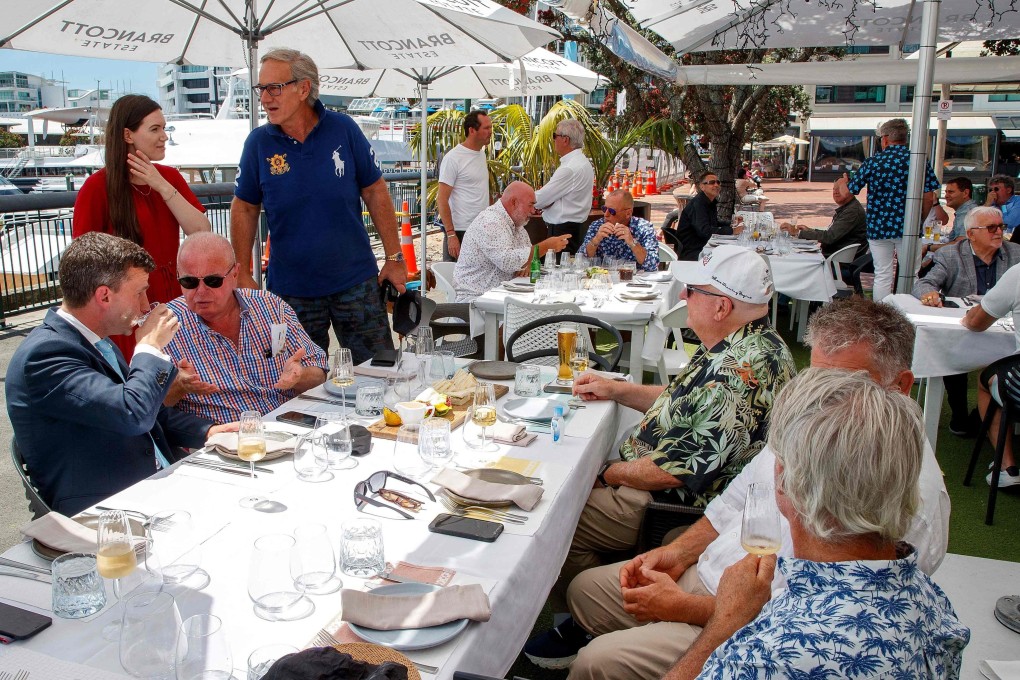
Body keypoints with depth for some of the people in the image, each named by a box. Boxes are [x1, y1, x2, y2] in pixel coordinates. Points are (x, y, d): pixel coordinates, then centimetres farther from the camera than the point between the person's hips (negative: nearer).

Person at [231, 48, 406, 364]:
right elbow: (244, 209, 5)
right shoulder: (258, 143, -3)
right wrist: (243, 274, 2)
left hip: (356, 280, 0)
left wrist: (394, 257, 0)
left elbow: (375, 192, 1)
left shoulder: (343, 128, -5)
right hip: (292, 290, 1)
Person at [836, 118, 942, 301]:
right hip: (908, 227, -1)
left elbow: (849, 191, 2)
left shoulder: (873, 162, -3)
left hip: (878, 227, 1)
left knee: (882, 276, 8)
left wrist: (842, 182, 24)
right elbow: (928, 198, -4)